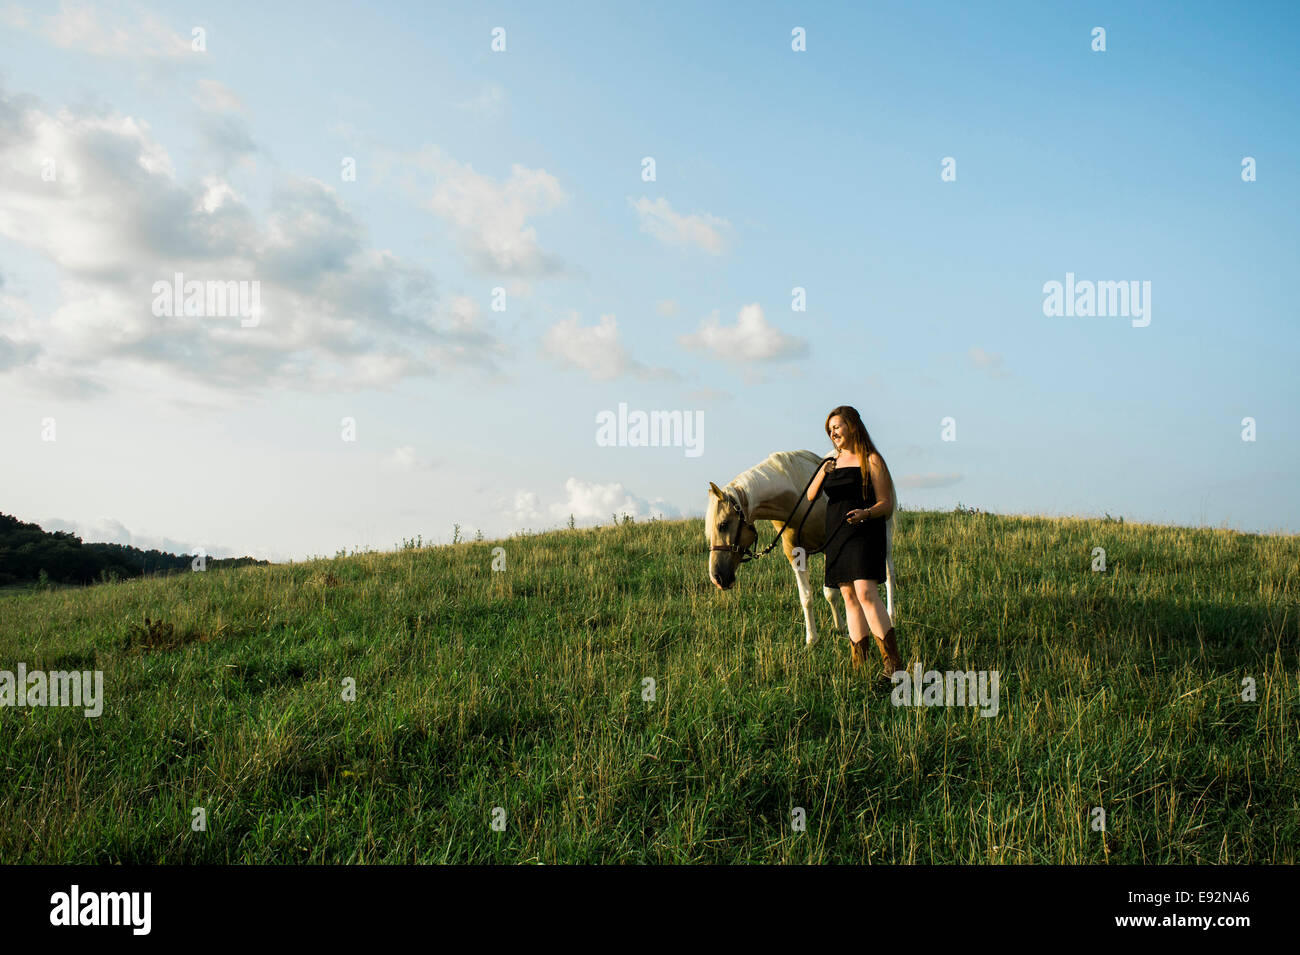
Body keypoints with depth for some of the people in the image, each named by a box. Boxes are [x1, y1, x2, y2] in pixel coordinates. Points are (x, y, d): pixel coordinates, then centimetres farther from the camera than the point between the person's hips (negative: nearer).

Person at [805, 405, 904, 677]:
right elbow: (811, 496, 8)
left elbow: (886, 503, -7)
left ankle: (893, 662, -17)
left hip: (864, 533, -6)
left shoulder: (871, 461, -3)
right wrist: (823, 473, -9)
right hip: (836, 536, 7)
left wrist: (866, 513, -27)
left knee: (866, 593, -19)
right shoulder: (833, 463, 16)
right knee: (849, 597, 6)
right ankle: (859, 663, 11)